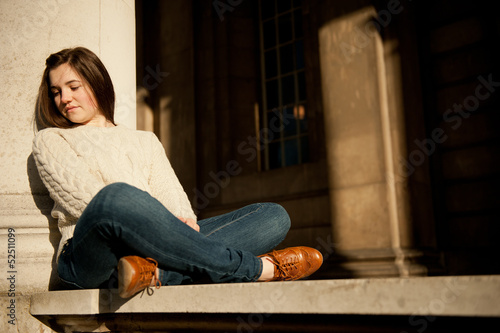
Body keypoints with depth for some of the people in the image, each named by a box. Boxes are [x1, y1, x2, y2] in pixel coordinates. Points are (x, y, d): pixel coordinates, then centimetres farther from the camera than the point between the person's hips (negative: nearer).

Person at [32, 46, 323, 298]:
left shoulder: (146, 141, 29)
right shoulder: (50, 141, 18)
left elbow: (171, 194, 14)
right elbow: (82, 194, -1)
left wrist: (184, 221, -12)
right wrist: (160, 221, -16)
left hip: (158, 241, 4)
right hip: (89, 259, -4)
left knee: (274, 215, -9)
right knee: (116, 197, -39)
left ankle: (156, 271, -35)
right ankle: (255, 267, -29)